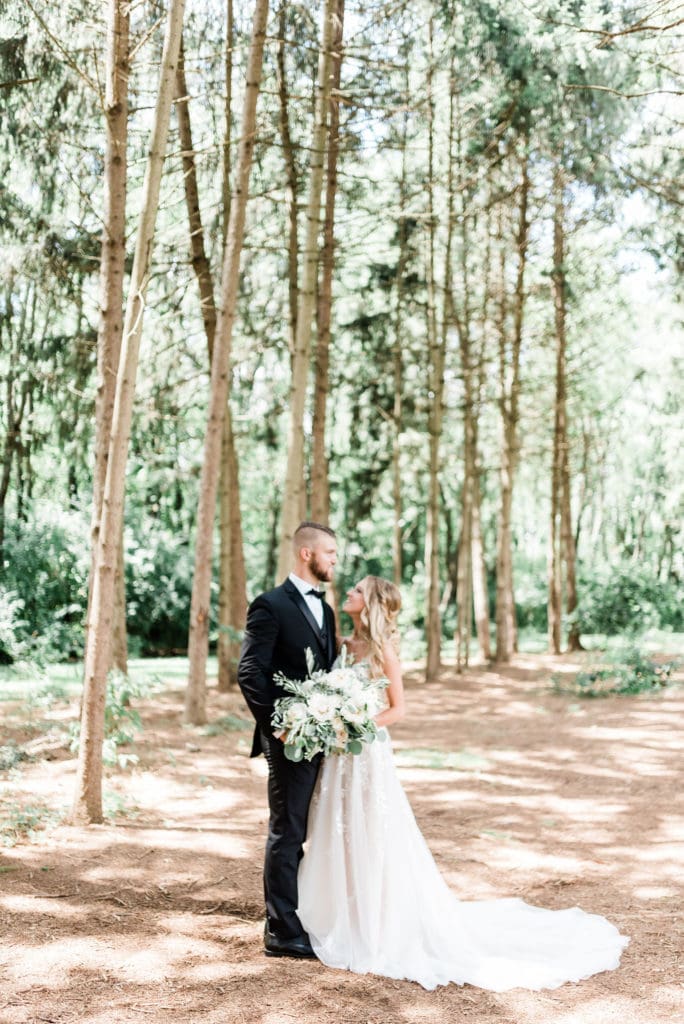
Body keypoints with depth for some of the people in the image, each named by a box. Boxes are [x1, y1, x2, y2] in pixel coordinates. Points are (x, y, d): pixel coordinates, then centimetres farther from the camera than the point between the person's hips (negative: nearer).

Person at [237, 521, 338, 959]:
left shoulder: (325, 609, 15)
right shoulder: (271, 605, -11)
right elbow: (250, 673, -15)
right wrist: (277, 724, -17)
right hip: (291, 739, -8)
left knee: (306, 832, 16)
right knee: (287, 833, -2)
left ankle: (305, 915, 26)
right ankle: (282, 931, 6)